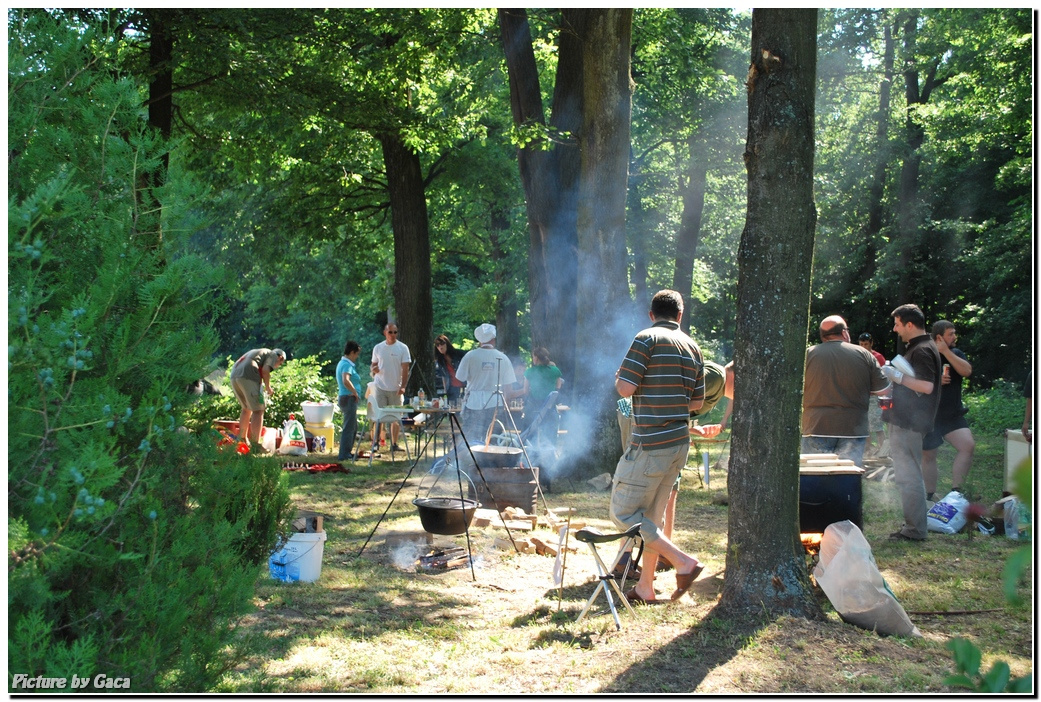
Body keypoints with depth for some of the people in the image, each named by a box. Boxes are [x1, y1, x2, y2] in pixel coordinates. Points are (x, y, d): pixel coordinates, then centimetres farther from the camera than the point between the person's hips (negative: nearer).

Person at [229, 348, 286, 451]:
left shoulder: (257, 352, 36)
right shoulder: (273, 355, 13)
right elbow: (265, 370, -5)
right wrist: (268, 387, 7)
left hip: (233, 376, 8)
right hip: (248, 377, -8)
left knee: (246, 408, 24)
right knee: (258, 410, -3)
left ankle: (242, 439, 33)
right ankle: (256, 444, -8)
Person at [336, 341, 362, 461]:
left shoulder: (342, 363, 16)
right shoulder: (347, 365, -16)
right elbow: (346, 381, -34)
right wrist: (355, 393, -22)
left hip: (344, 398, 11)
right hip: (349, 398, -11)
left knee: (353, 427, 19)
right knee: (349, 427, -5)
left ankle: (347, 452, 27)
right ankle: (344, 455, -1)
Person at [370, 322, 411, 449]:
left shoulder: (402, 348, -3)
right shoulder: (378, 348, 5)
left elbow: (405, 369, -6)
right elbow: (374, 365, 15)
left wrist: (403, 386, -16)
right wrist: (373, 369, -10)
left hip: (396, 389, -1)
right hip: (380, 387, 1)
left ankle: (394, 443, 13)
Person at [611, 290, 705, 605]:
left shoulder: (647, 339, -11)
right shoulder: (693, 347, 10)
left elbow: (625, 388, -16)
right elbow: (697, 402, 14)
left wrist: (619, 377, 6)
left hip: (650, 444, -8)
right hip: (679, 443, 8)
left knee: (624, 512, -1)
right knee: (652, 515, 15)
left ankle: (683, 562, -8)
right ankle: (645, 587, 19)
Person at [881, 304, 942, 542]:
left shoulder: (922, 350, -15)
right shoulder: (917, 348, 19)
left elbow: (926, 386, -25)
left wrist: (897, 376, -19)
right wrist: (892, 371, 15)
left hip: (909, 424, -11)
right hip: (905, 421, 11)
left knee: (908, 476, -7)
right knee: (908, 475, 16)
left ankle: (915, 529, -3)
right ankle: (914, 525, 24)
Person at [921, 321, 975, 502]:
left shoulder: (955, 353, 7)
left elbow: (967, 371, -12)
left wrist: (946, 351, -15)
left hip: (953, 415, 2)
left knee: (968, 445, -21)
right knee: (928, 456, 8)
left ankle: (955, 491, -14)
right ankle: (930, 496, 24)